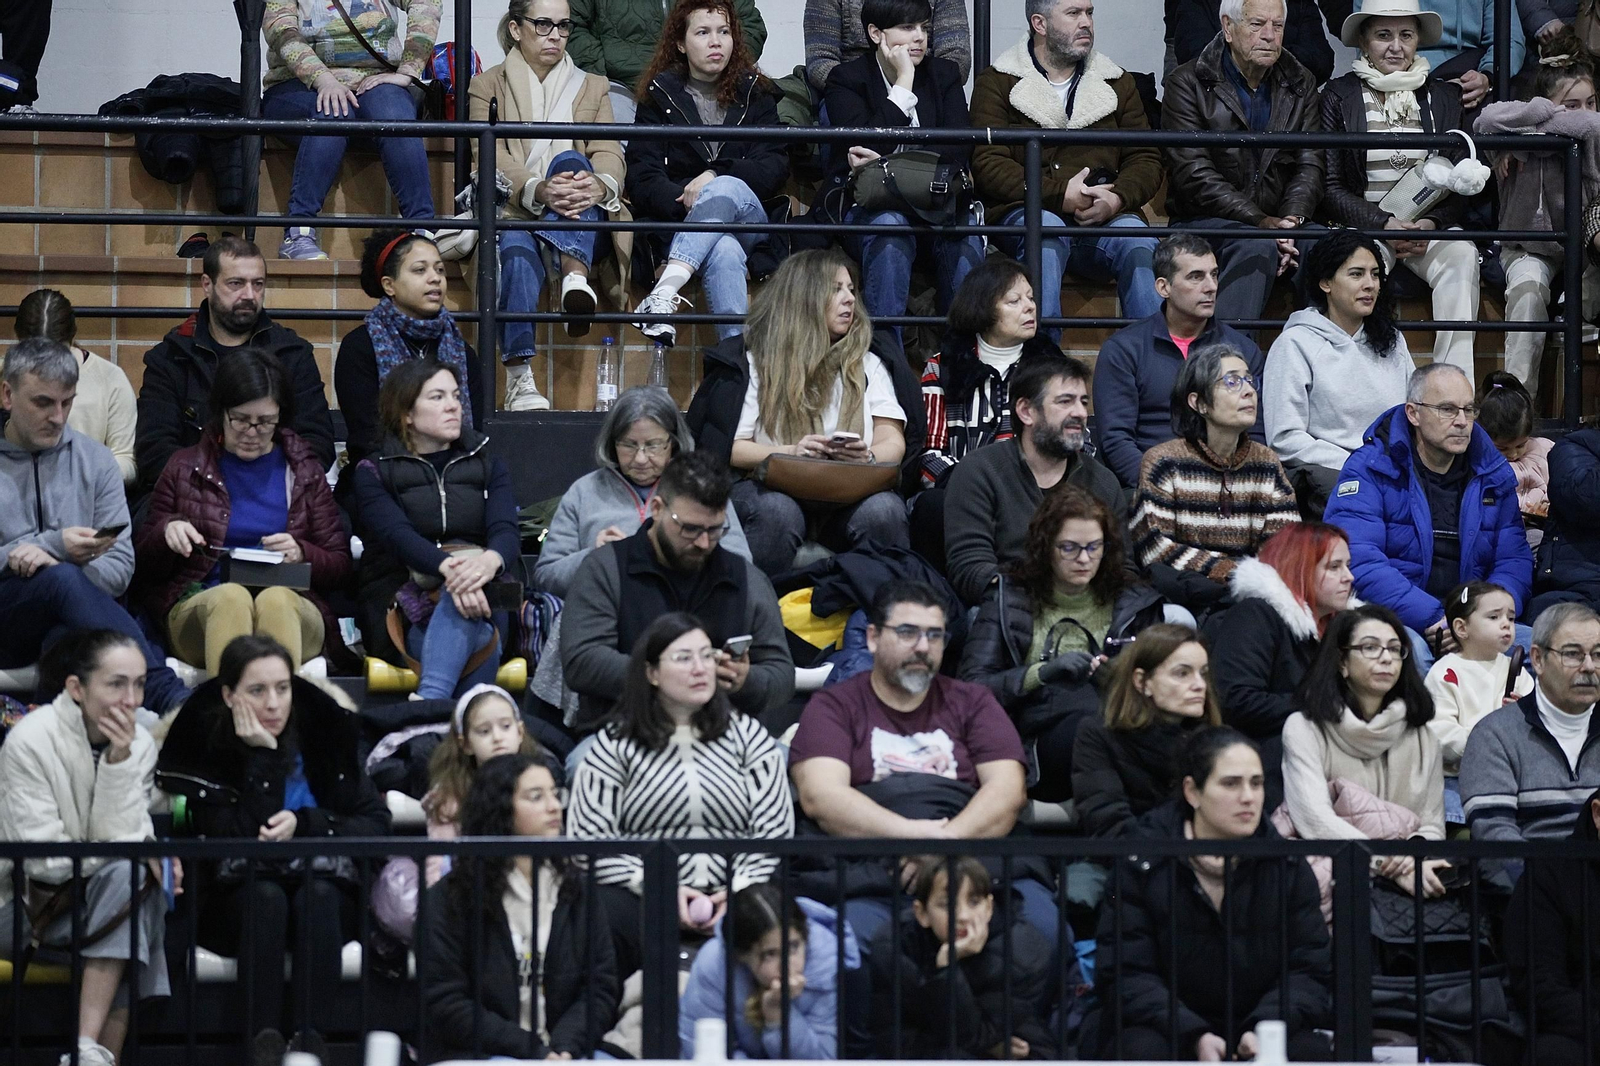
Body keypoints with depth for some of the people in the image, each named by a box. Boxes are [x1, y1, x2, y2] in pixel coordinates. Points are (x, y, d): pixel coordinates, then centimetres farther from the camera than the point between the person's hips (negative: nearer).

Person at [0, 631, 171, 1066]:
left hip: (91, 907, 5)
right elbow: (46, 861, -20)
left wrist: (120, 760, -22)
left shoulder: (139, 744, 0)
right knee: (127, 874, -28)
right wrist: (149, 858, -19)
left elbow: (120, 837, -11)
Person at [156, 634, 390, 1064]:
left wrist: (304, 823, -16)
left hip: (329, 902, 1)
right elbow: (241, 840, -14)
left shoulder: (328, 732, 3)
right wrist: (263, 756, -18)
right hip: (237, 906, -1)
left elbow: (377, 826, 0)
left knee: (317, 894, -32)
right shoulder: (203, 750, -3)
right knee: (266, 895, -34)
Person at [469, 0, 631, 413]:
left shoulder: (591, 88, 23)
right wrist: (537, 189, -26)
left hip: (580, 223, 2)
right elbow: (491, 158, -3)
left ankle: (575, 275, -53)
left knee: (569, 160, -30)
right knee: (517, 251, -37)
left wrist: (600, 184, -23)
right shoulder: (487, 86, 14)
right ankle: (519, 381, -51)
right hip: (513, 213, -2)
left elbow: (609, 152, 4)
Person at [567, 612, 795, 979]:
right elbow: (591, 837, -1)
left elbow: (773, 832, 8)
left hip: (733, 901, 1)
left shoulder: (748, 736, 16)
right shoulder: (614, 745, 10)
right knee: (604, 916, -36)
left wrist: (737, 894, -10)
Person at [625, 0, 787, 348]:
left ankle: (665, 292, -58)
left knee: (726, 189, -38)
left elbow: (776, 166, 3)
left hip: (749, 222, 1)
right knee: (724, 252, -39)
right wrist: (687, 204, -19)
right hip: (675, 225, -1)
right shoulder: (659, 97, 14)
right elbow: (641, 179, 1)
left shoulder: (755, 95, 18)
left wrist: (716, 175, -16)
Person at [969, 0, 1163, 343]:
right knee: (1046, 231, -37)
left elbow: (1146, 160, 13)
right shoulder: (997, 84, 9)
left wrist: (1117, 199, -10)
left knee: (1139, 242, -31)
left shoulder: (1118, 83, 20)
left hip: (1104, 218, 3)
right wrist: (1059, 195, -16)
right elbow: (988, 164, -4)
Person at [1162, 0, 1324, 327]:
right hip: (1206, 221, -4)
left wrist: (1291, 220, -15)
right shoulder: (1187, 85, 0)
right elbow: (1193, 174, -10)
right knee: (1257, 246, -37)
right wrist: (1260, 221, -20)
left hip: (1280, 224, 4)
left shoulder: (1301, 85, 15)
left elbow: (1309, 165, 7)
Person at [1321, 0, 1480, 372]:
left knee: (1462, 255, -30)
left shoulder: (1444, 97, 13)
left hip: (1431, 226, 2)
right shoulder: (1339, 96, 6)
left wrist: (1432, 223, -11)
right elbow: (1330, 187, 2)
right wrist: (1384, 223, -13)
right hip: (1362, 225, -2)